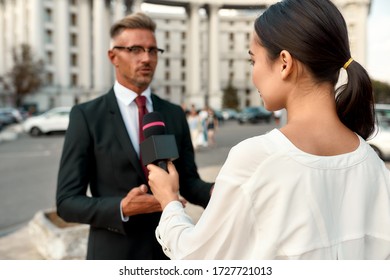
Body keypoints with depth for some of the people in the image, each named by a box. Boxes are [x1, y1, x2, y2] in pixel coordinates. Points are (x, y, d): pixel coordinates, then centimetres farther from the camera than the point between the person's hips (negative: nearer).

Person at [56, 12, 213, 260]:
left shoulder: (174, 114, 3)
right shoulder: (87, 116, -9)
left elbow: (187, 181, 4)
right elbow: (67, 201, -10)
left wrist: (215, 192, -16)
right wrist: (122, 208, -26)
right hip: (115, 253, -4)